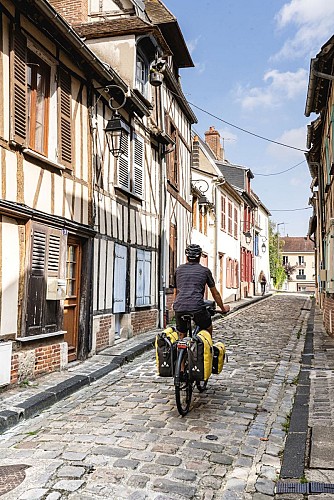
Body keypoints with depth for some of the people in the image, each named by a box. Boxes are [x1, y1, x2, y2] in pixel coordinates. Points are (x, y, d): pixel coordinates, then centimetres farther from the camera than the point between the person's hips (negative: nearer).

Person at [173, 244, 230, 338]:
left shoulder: (179, 269, 19)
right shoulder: (205, 270, 13)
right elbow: (215, 293, 20)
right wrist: (223, 309, 33)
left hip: (179, 307, 2)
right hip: (197, 307, -2)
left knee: (181, 336, 17)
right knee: (208, 329, 24)